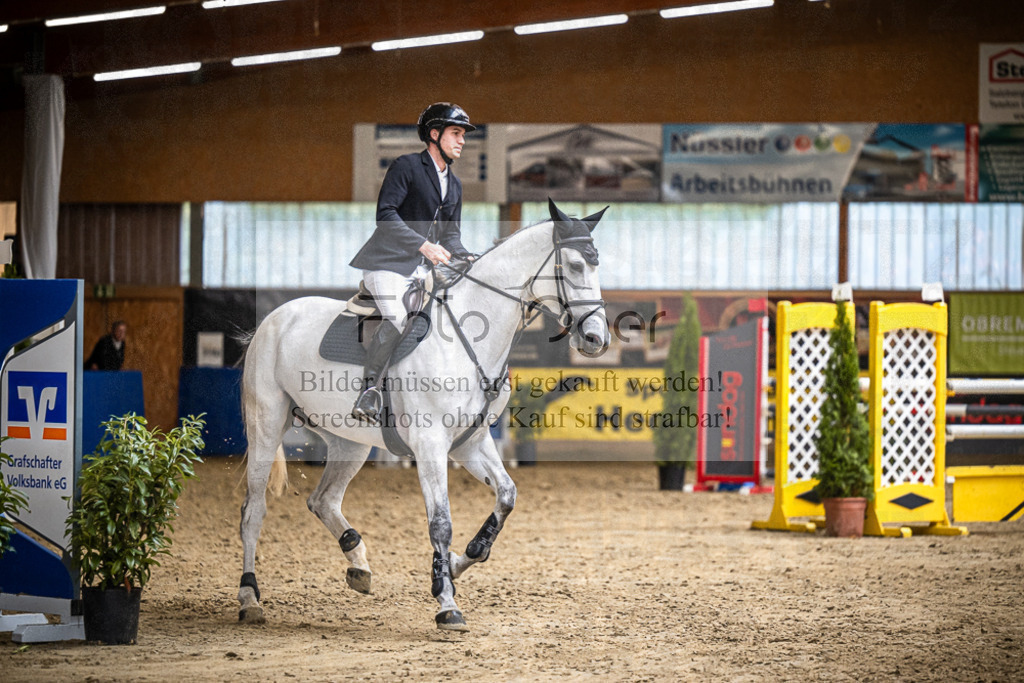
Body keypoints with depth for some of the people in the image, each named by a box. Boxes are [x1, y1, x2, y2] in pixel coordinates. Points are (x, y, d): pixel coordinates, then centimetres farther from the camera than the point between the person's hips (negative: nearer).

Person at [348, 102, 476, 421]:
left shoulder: (455, 185, 20)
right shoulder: (406, 166, -5)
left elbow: (451, 234, 21)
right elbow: (386, 215, -15)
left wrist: (468, 258, -1)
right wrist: (424, 245, -24)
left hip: (425, 270, 8)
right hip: (389, 263, -8)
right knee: (397, 318, -30)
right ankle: (369, 385, -18)